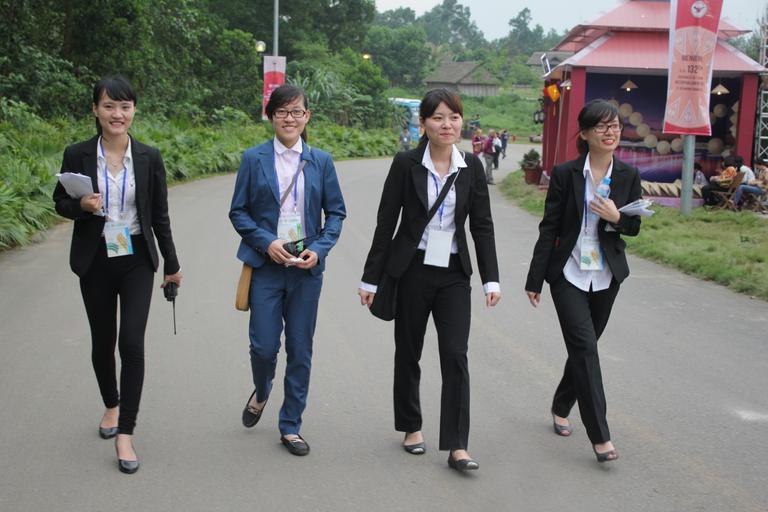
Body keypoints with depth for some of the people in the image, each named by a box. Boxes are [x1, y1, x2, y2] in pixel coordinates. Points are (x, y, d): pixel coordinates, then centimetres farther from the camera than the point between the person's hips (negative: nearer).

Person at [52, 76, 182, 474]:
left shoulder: (149, 158, -3)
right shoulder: (77, 155, -4)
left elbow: (160, 215, 4)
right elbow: (61, 203, 5)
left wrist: (172, 263, 9)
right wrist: (82, 206, -18)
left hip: (137, 261, -1)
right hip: (95, 262, 1)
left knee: (132, 342, -11)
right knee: (103, 341, 13)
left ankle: (125, 433, -3)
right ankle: (111, 406, 40)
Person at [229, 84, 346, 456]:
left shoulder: (321, 161, 5)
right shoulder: (254, 158, 1)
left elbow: (336, 212, 7)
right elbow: (238, 212, 2)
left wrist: (320, 249, -8)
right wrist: (266, 242, -13)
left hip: (307, 268, 1)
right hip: (266, 265, -1)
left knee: (300, 350, 5)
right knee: (264, 345, -2)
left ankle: (291, 426, 19)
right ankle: (261, 392, 33)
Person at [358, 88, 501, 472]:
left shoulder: (471, 167, 1)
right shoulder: (406, 164, -6)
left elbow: (482, 225, 4)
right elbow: (386, 223, -2)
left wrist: (491, 279, -3)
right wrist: (370, 278, -1)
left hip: (453, 274, 1)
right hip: (412, 271, -1)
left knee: (455, 355, -7)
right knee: (408, 353, 11)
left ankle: (457, 446, -5)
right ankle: (411, 427, 30)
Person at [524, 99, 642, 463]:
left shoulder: (628, 176, 0)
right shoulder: (565, 174, -9)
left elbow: (634, 227, 8)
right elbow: (549, 228, -6)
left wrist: (616, 218, -16)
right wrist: (535, 280, -4)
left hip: (606, 276, 4)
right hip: (569, 274, -4)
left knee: (584, 347, 14)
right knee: (585, 347, -11)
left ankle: (561, 408, 37)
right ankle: (600, 436, -9)